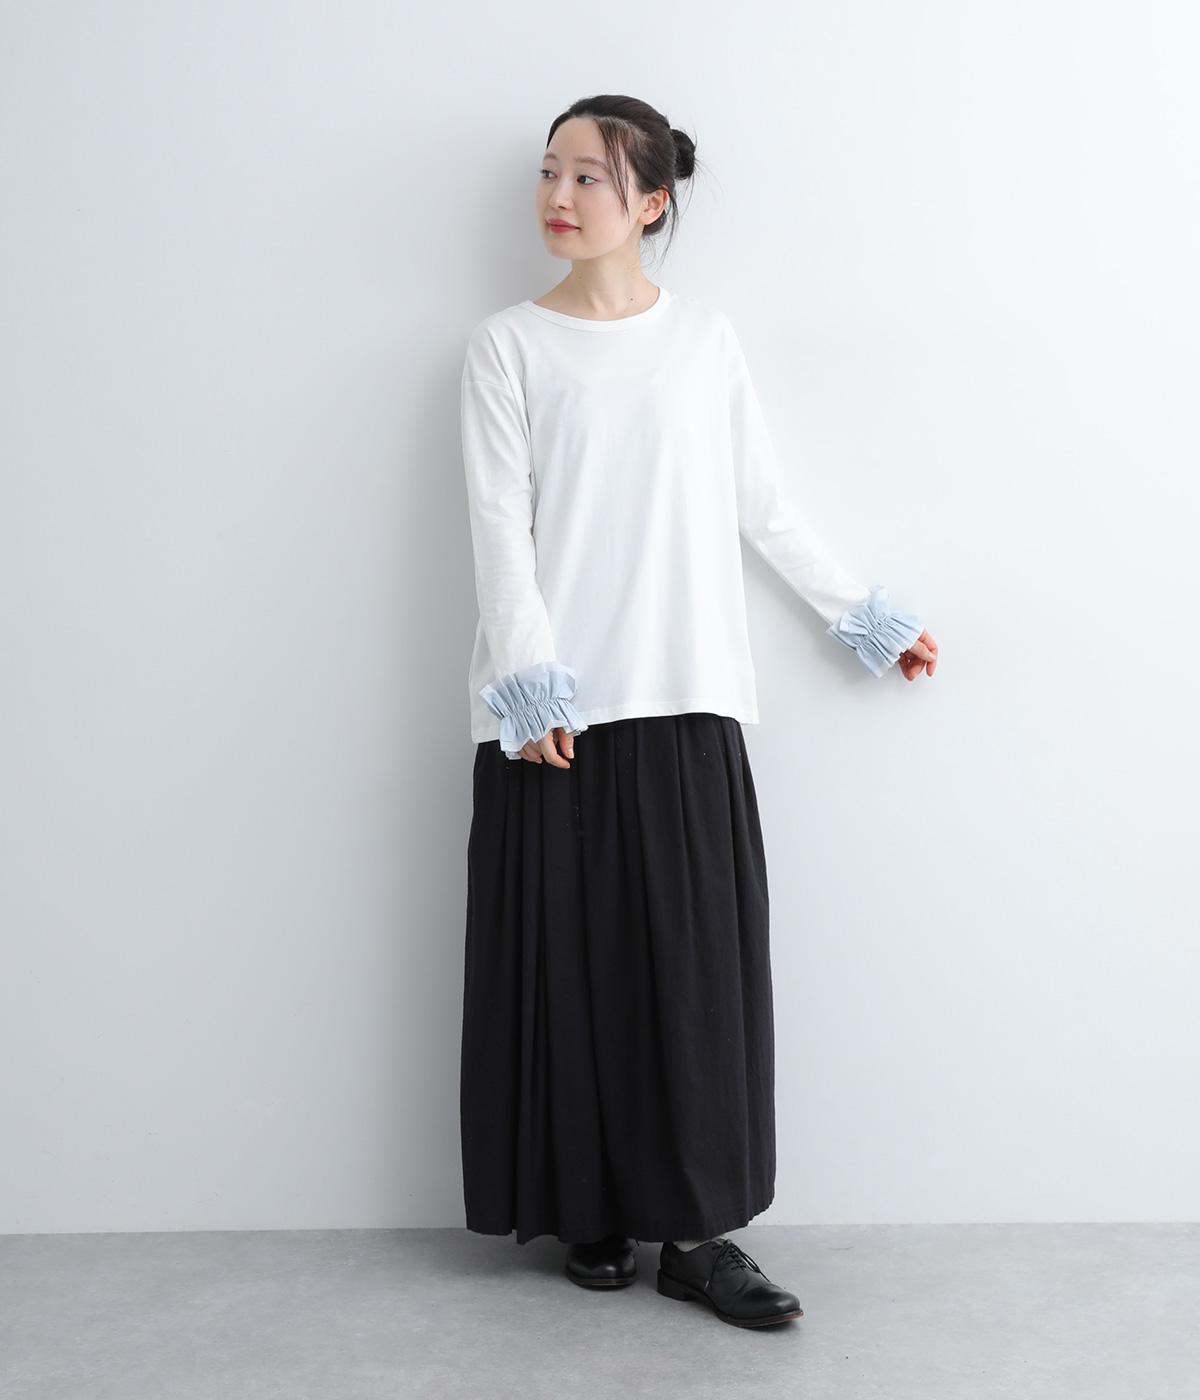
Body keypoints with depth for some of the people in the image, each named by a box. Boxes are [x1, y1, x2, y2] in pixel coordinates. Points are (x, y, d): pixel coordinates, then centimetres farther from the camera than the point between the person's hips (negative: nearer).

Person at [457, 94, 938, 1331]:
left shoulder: (705, 339, 10)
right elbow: (499, 527, -3)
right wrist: (530, 688, -14)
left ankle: (696, 1231, 9)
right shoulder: (507, 346, 5)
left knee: (697, 963, 0)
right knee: (571, 961, 2)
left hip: (685, 704, 1)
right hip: (554, 712, -1)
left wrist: (868, 618, 14)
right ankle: (589, 1212, 17)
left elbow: (765, 510, 14)